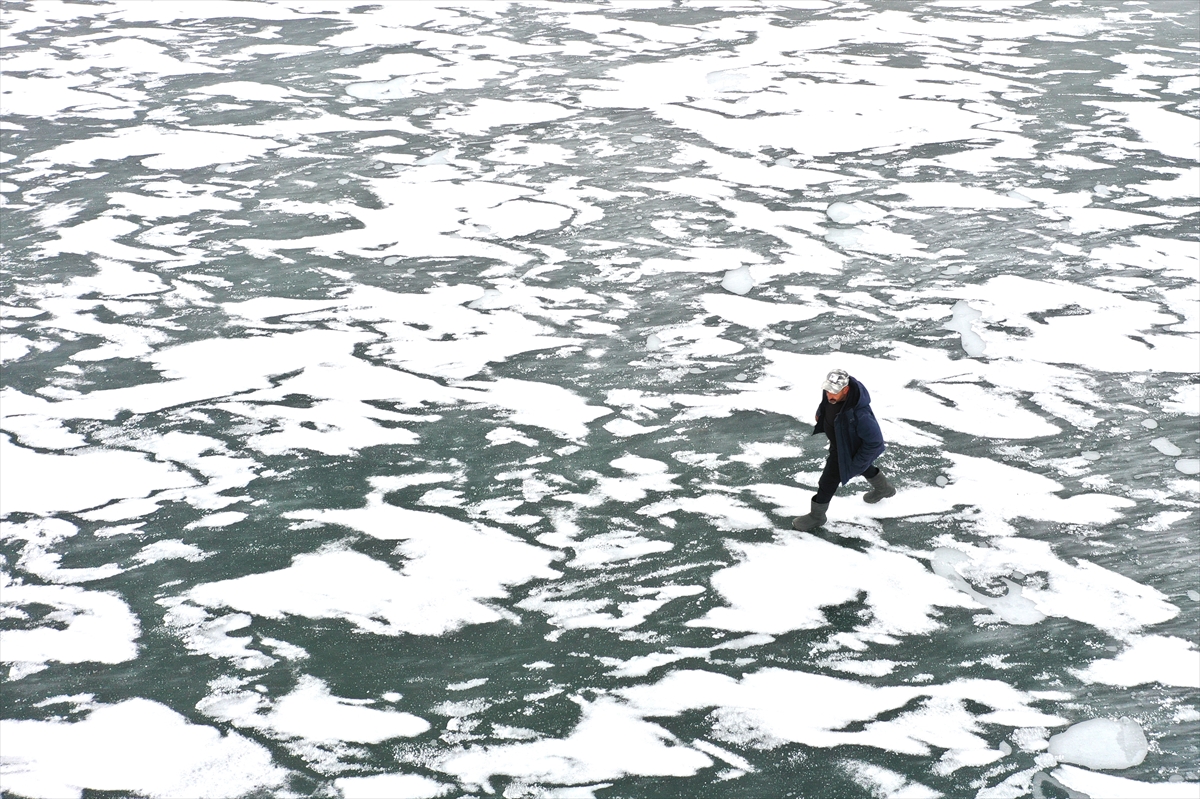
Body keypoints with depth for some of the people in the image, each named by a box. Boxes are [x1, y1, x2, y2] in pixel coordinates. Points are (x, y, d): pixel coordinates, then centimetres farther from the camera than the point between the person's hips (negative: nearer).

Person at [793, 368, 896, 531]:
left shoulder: (859, 414, -45)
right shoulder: (832, 390, -26)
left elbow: (874, 441, -32)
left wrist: (856, 464, -24)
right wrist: (820, 413, 16)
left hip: (846, 449, -8)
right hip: (836, 437, 8)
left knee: (829, 480, 10)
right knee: (863, 466, 33)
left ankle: (816, 516, 35)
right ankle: (883, 488, 61)